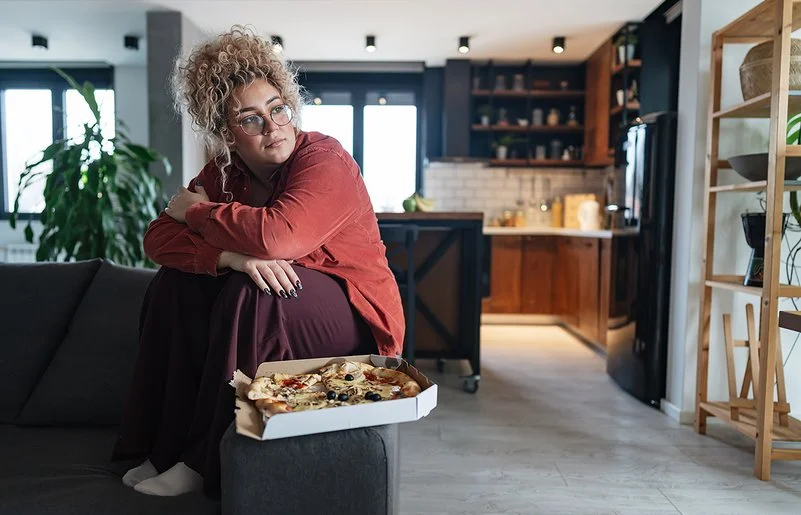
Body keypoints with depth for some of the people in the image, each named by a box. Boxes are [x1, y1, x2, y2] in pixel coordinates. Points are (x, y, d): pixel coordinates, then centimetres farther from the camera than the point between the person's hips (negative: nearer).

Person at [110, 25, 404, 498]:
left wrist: (196, 210, -17)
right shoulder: (224, 172, 1)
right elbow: (159, 238, -9)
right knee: (178, 281, -8)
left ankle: (206, 461, -13)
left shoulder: (323, 158, -19)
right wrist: (233, 256, -30)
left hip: (355, 316, -6)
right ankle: (169, 446, -2)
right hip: (277, 290, 7)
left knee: (251, 292, -30)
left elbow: (278, 235, -36)